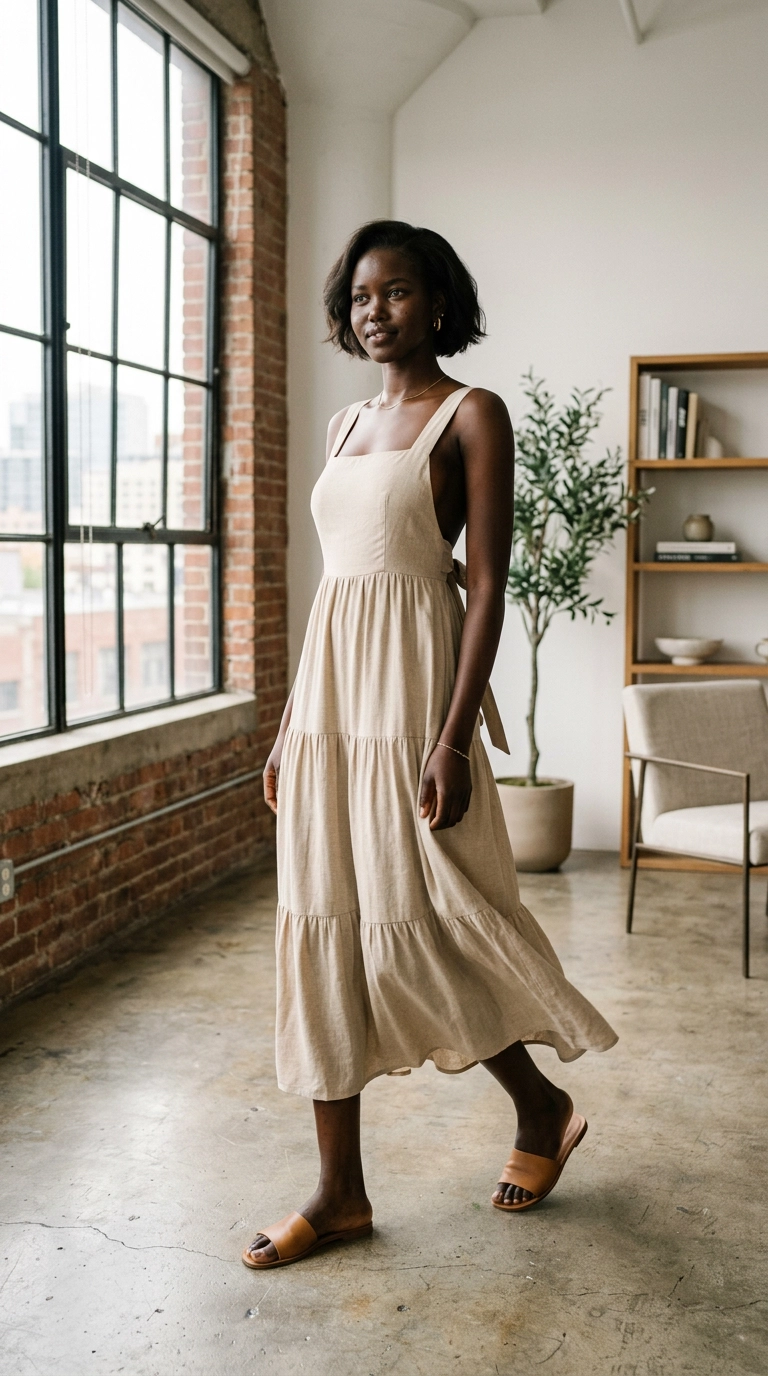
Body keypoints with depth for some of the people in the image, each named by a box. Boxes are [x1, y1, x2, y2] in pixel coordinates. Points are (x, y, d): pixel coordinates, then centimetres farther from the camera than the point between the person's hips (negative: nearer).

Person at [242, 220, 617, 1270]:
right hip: (328, 689, 7)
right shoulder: (348, 424, 18)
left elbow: (488, 585, -10)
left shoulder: (473, 415, -2)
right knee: (322, 930, 5)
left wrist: (455, 739, -18)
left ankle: (543, 1109, 23)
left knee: (417, 926, -4)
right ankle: (341, 1191, 16)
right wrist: (290, 728, 15)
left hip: (409, 692, -7)